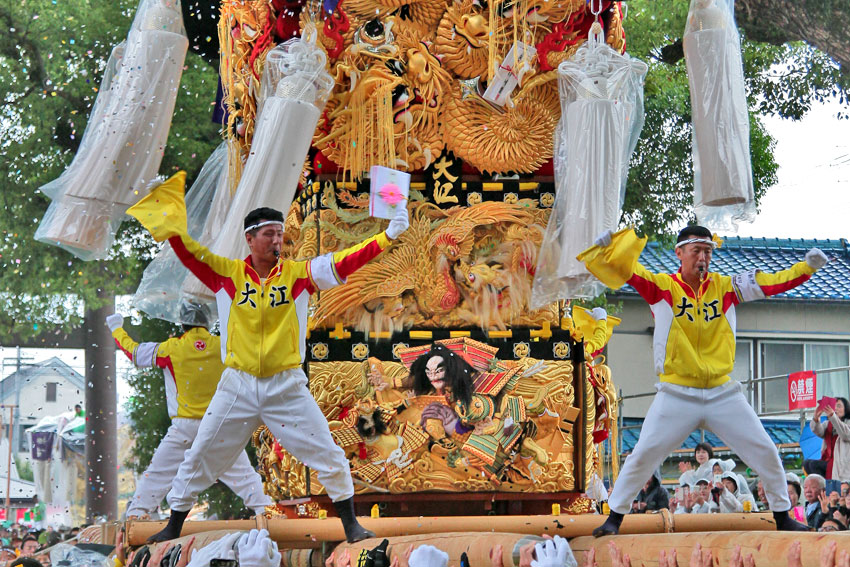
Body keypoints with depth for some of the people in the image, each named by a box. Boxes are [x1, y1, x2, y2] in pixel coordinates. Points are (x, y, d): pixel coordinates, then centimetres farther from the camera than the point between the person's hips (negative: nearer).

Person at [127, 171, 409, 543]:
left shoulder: (298, 274, -1)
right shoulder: (227, 274, 0)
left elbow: (343, 263, -9)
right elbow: (187, 250, -5)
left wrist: (387, 237, -19)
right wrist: (167, 216, -18)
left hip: (287, 387, 0)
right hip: (238, 386, 0)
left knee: (327, 456, -2)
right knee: (199, 458, 6)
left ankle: (350, 524, 13)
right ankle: (174, 526, 22)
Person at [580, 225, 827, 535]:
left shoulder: (725, 287, 5)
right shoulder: (662, 286, -2)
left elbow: (773, 282, 2)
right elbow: (623, 268, -14)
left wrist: (807, 266, -11)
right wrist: (607, 244, -33)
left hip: (724, 394, 3)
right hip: (676, 395, -3)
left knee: (765, 453, 3)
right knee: (644, 454, -7)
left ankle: (783, 518, 20)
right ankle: (614, 517, 9)